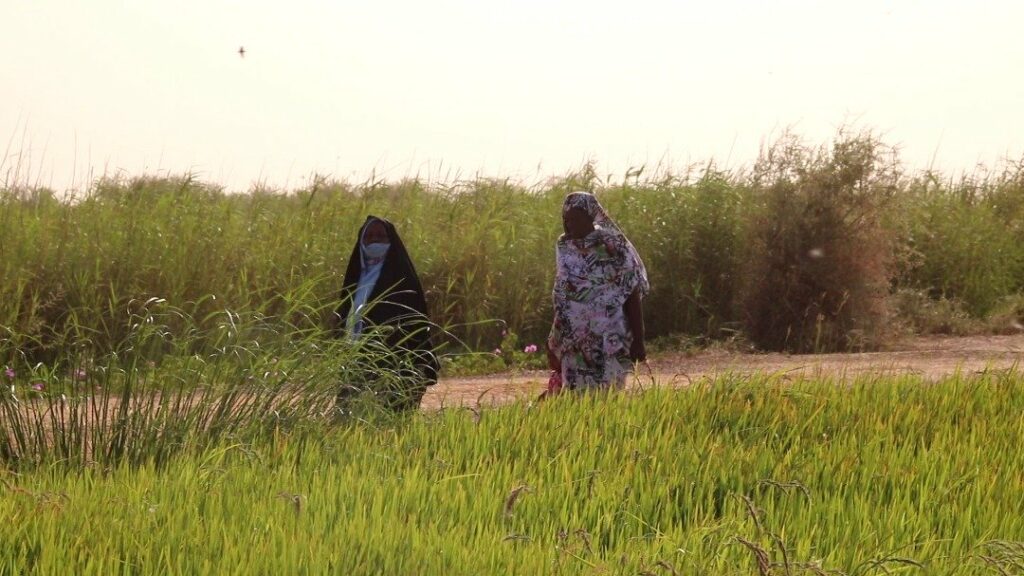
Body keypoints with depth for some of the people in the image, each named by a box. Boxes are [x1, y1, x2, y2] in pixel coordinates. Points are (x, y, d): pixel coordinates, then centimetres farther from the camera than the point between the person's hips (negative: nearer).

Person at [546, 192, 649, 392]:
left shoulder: (612, 247, -7)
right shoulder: (564, 247, 7)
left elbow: (633, 296, -7)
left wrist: (638, 341, -10)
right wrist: (554, 340, 15)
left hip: (608, 339, -4)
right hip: (573, 341, 4)